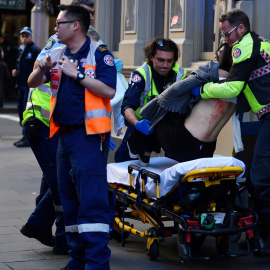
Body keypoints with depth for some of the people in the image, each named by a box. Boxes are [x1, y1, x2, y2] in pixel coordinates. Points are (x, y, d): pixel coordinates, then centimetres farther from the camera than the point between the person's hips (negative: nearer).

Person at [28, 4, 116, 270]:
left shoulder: (98, 53, -6)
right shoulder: (57, 54, 13)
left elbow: (109, 91, -17)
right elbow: (32, 83, 12)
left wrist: (76, 73, -18)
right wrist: (42, 68, -8)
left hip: (89, 136, -7)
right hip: (64, 135, 7)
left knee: (91, 200, -12)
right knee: (69, 199, 12)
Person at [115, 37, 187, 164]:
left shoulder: (180, 75, -16)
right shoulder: (141, 74, -26)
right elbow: (127, 106, -35)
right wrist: (137, 124, -57)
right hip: (142, 122, -2)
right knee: (122, 158, -9)